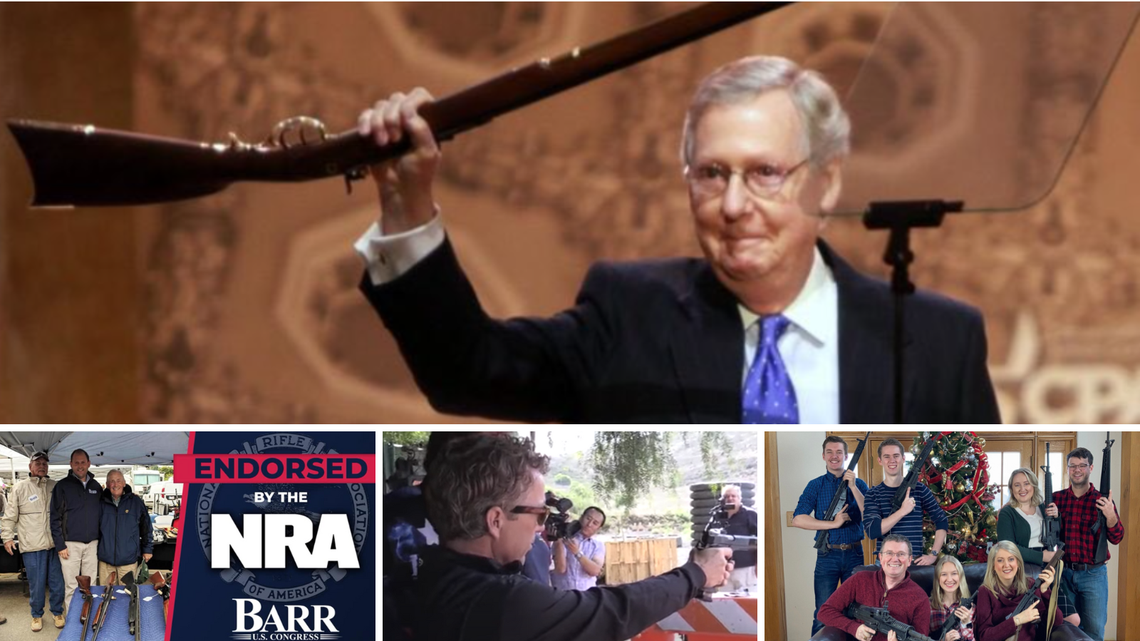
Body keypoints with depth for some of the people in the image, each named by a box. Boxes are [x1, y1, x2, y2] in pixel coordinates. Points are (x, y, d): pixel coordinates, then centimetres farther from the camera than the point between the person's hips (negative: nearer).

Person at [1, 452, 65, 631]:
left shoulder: (55, 487, 8)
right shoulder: (20, 488, 0)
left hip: (54, 543, 3)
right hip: (32, 546, -3)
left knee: (57, 582, 7)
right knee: (36, 583, 1)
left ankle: (57, 612, 23)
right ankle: (37, 615, 16)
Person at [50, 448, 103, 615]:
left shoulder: (96, 487, 11)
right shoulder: (63, 486, -2)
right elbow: (55, 518, -4)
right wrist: (60, 545, -9)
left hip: (92, 544, 4)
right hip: (70, 544, -4)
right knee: (71, 587, -2)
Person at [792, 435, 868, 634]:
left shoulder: (858, 484, 8)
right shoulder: (816, 485, 4)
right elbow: (797, 519, -8)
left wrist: (853, 487, -14)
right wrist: (833, 524, -15)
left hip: (854, 554, 2)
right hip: (827, 556, -1)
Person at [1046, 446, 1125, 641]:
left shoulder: (1101, 501, 0)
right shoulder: (1056, 499, 7)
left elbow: (1116, 538, -7)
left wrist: (1110, 515, -26)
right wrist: (1051, 517, -12)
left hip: (1093, 574, -2)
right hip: (1064, 572, 2)